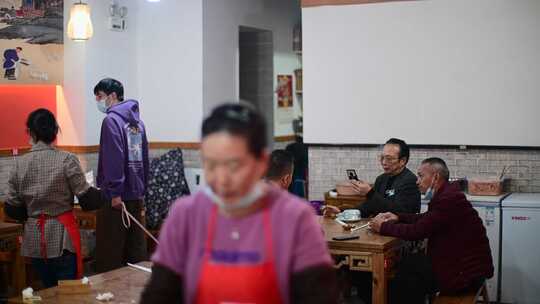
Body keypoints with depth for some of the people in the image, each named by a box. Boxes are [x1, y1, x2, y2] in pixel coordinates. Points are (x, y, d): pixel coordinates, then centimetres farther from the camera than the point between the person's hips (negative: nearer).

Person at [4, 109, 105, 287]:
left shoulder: (19, 164, -1)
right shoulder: (66, 160, -10)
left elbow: (12, 209, 2)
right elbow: (86, 199, -8)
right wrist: (103, 195, 12)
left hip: (34, 237, 4)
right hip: (62, 234, -3)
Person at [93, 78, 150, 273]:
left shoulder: (112, 120, -10)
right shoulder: (137, 121, 15)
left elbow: (114, 159, -18)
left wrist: (115, 193, -19)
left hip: (117, 196, -8)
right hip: (136, 194, 8)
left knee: (111, 251, -1)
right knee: (136, 247, 12)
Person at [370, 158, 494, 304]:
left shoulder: (449, 199, -23)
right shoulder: (446, 194, 8)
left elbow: (417, 231, -23)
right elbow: (425, 218, 22)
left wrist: (384, 227, -10)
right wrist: (397, 217, 8)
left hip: (466, 272, -9)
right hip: (460, 261, 9)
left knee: (408, 268, -3)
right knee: (409, 265, 8)